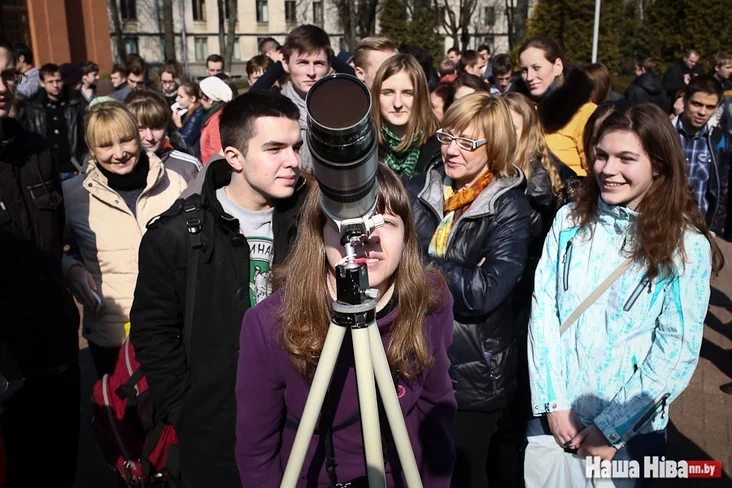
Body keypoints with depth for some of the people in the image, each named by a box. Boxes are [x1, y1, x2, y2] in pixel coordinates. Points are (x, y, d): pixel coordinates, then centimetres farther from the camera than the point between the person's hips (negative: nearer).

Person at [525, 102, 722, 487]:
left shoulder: (687, 246, -8)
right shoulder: (570, 221, -2)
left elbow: (677, 349, -10)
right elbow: (542, 311, -4)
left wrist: (611, 428, -12)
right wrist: (554, 404, -10)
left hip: (630, 429, -2)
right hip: (553, 416, 2)